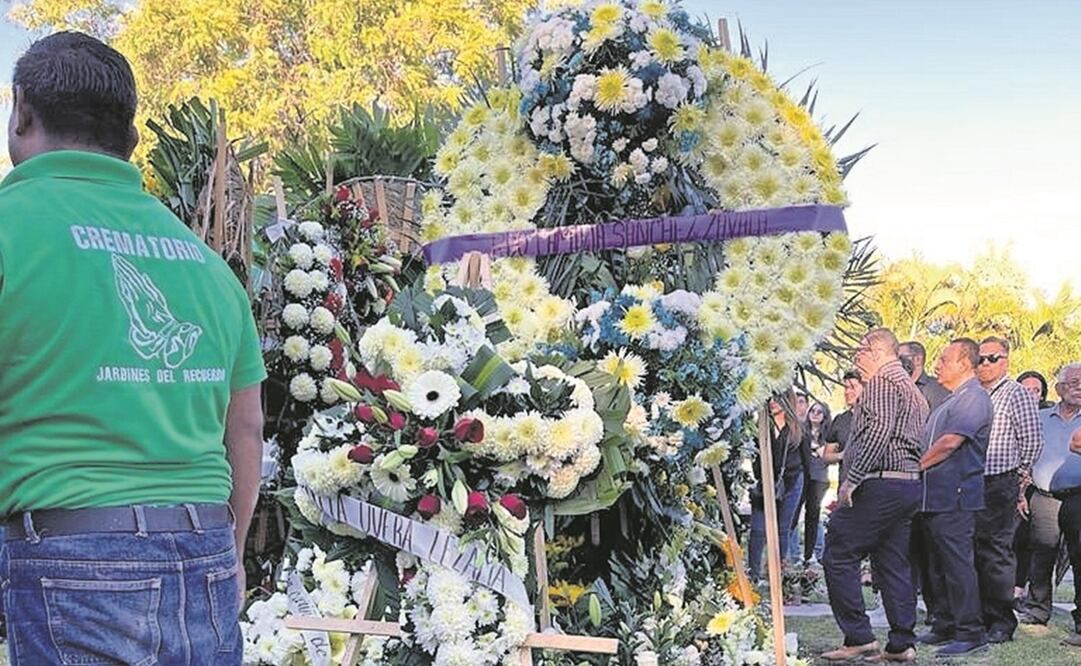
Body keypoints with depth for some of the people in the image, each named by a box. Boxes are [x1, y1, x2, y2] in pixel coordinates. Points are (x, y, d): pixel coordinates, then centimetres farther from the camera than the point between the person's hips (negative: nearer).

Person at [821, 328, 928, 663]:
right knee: (894, 563, 10)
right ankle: (902, 644, 9)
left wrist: (851, 480, -21)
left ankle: (859, 638, -8)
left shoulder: (881, 382, -7)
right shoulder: (913, 389, 24)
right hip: (910, 482, 10)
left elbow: (878, 431, -21)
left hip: (880, 484, -10)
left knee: (838, 556, -6)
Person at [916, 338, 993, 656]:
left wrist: (915, 466, -10)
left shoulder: (973, 398, -12)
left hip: (955, 497, -10)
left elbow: (950, 442, -20)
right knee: (940, 565, 14)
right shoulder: (953, 399, 21)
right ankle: (945, 627, 21)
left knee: (958, 564, -9)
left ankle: (970, 633, -6)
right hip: (937, 496, 10)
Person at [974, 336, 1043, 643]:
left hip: (1001, 484, -6)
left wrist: (1020, 475, 1)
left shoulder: (1017, 395, -3)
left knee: (997, 553, -5)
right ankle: (980, 617, 16)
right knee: (976, 553, 8)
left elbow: (1033, 441, -5)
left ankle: (1002, 622, 1)